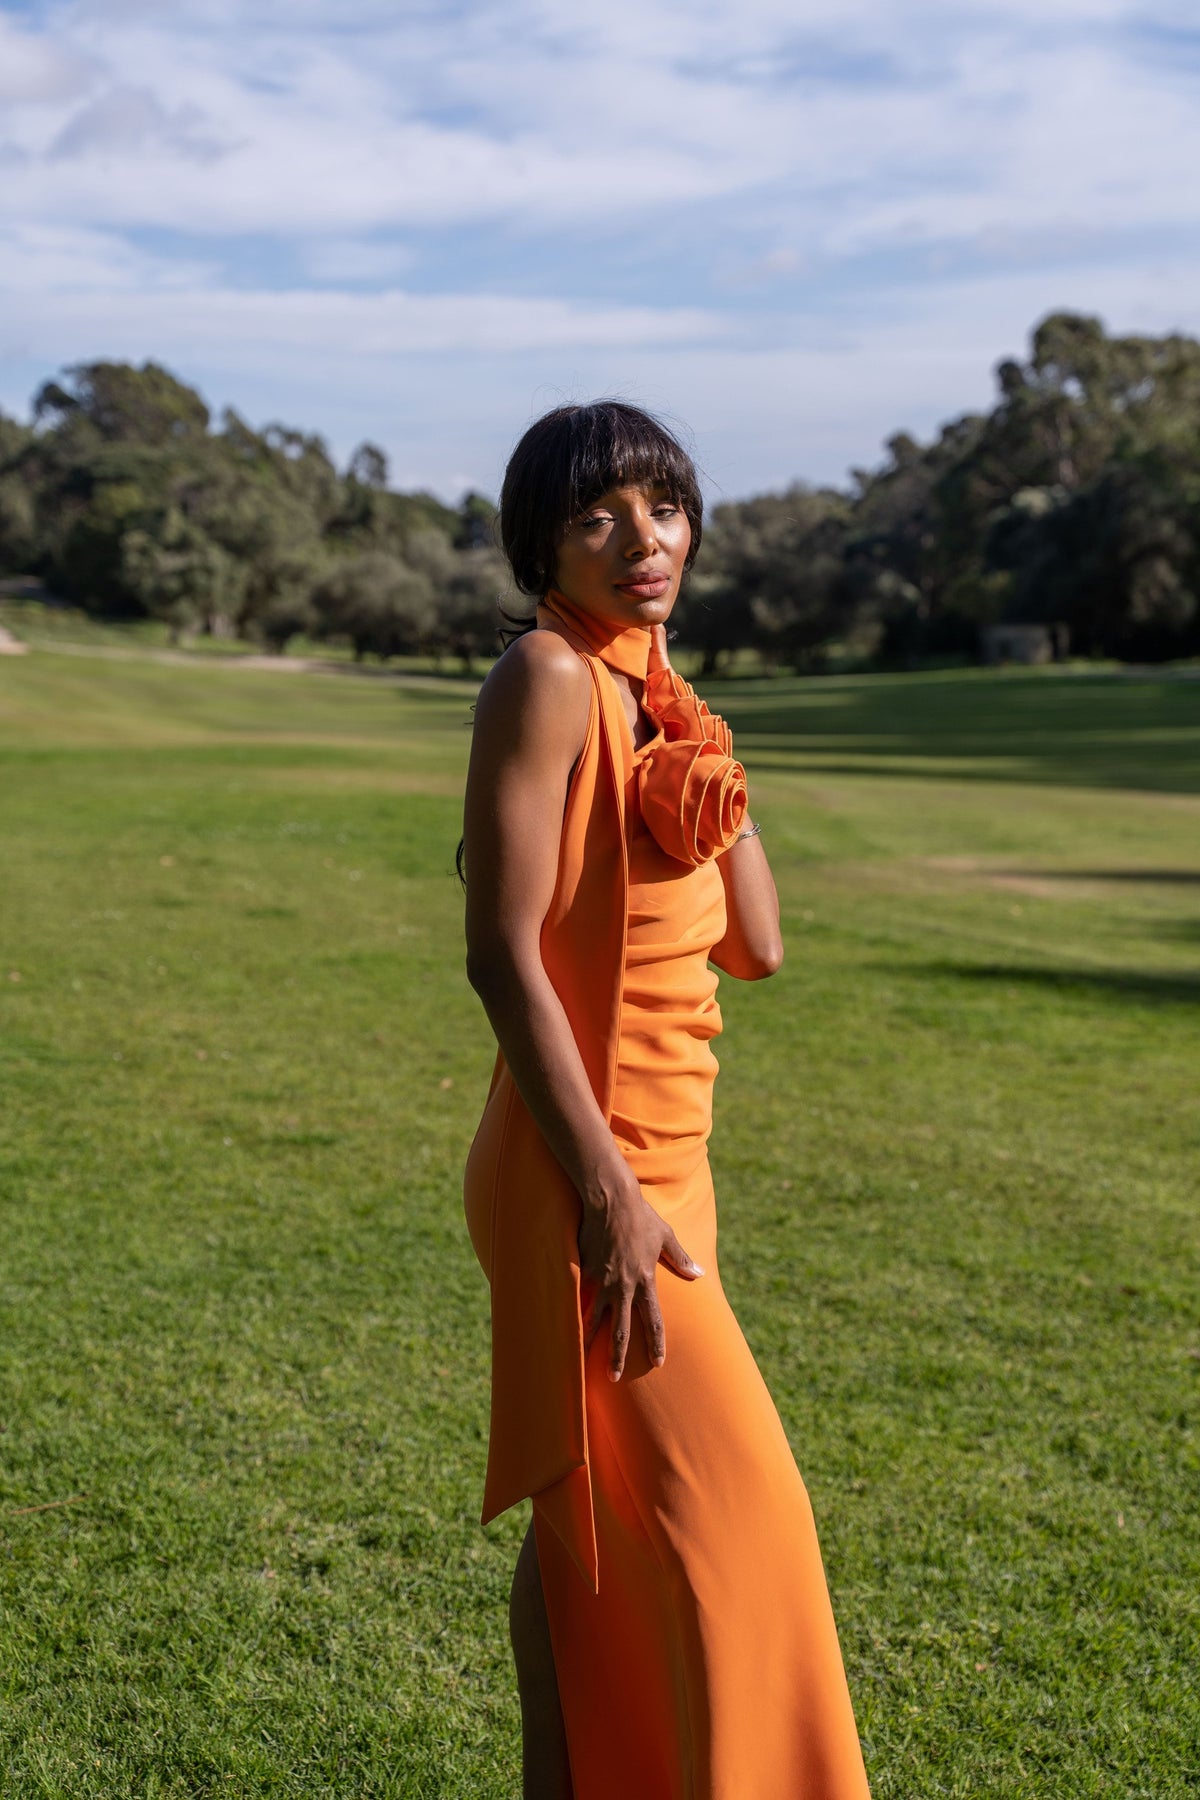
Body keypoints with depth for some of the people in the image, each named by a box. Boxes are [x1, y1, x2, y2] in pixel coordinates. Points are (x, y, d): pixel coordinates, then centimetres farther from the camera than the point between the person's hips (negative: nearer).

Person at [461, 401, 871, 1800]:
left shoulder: (651, 690, 12)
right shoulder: (546, 678, -13)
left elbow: (755, 945, 9)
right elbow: (501, 952, -20)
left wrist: (702, 750, 3)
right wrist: (607, 1191, -23)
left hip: (659, 1152, 9)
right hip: (588, 1171, -9)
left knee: (598, 1522, 17)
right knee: (717, 1505, -5)